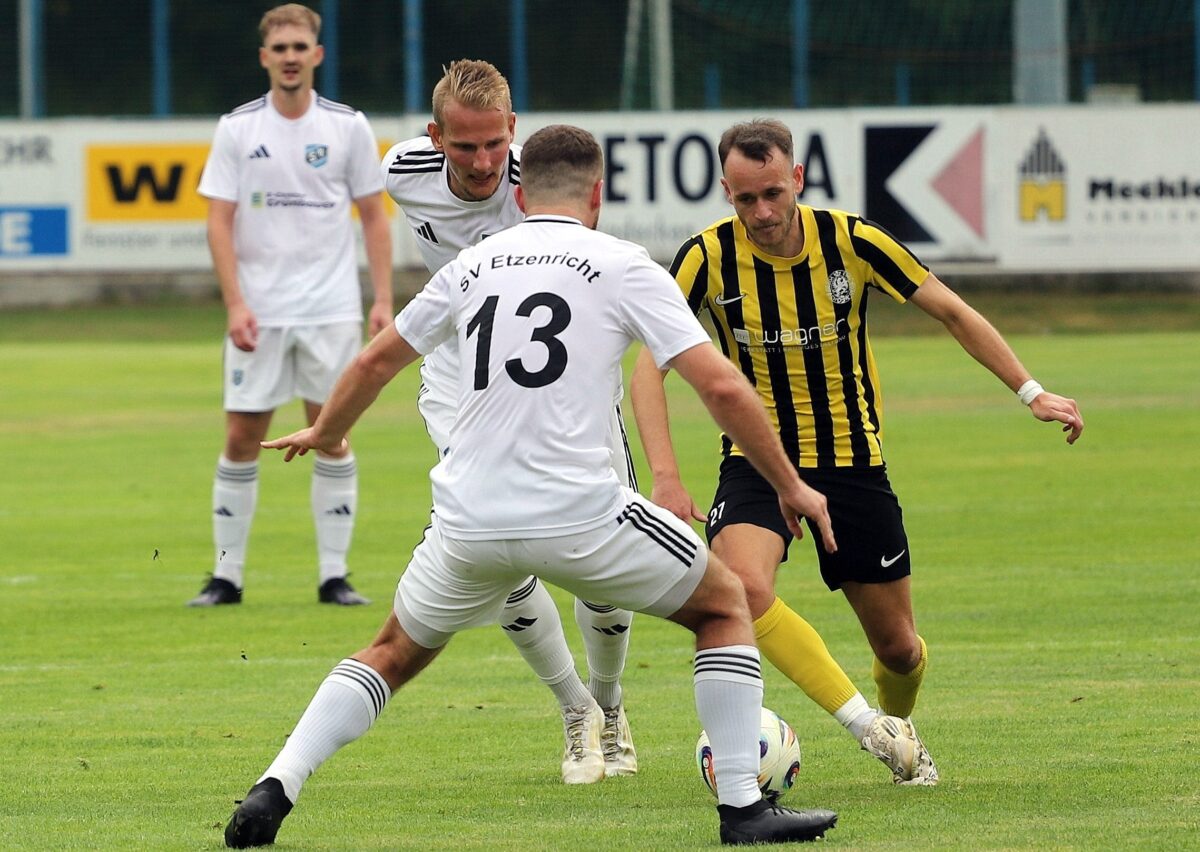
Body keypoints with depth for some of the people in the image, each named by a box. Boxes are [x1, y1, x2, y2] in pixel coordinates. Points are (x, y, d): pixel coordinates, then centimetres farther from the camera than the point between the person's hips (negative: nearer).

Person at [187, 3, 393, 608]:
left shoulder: (348, 127, 2)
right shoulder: (237, 129, 1)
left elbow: (373, 216, 6)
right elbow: (220, 221, -1)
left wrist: (383, 300, -2)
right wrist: (235, 303, -11)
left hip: (331, 309, 0)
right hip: (259, 311, 0)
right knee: (241, 438, -1)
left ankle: (334, 576, 4)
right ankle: (226, 575, 7)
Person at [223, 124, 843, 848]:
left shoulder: (474, 265, 15)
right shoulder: (623, 267, 3)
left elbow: (376, 361, 27)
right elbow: (722, 387, -4)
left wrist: (326, 433, 47)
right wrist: (791, 486, 6)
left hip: (469, 522, 4)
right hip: (580, 514, -4)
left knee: (395, 652, 26)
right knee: (726, 606, 17)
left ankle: (275, 789, 7)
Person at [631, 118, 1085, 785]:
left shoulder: (851, 241, -12)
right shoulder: (709, 258, -14)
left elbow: (951, 311, 0)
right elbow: (649, 367, -13)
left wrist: (1031, 391, -3)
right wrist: (666, 475, -25)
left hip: (853, 462, 1)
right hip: (758, 461, -1)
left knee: (898, 646, 7)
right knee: (742, 585, -32)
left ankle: (900, 727, 41)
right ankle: (866, 724, -26)